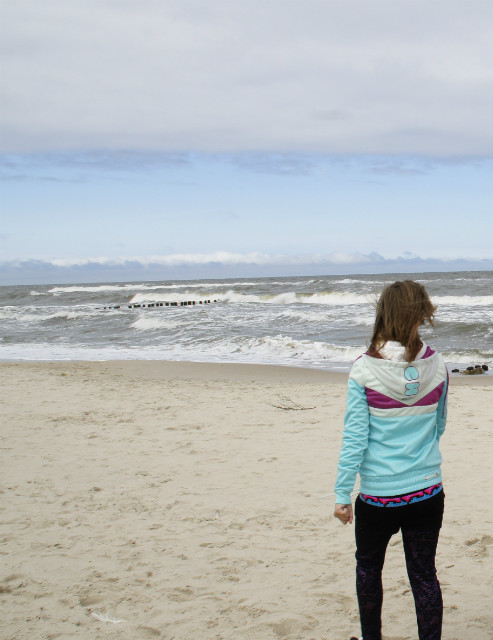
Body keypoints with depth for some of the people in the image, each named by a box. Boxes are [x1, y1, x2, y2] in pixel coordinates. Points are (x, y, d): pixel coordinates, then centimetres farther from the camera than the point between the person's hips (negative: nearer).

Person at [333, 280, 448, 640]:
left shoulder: (364, 370, -14)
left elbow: (354, 438, -12)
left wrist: (342, 494, -4)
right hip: (428, 490, 2)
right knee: (424, 574, 11)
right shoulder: (437, 367, -5)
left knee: (368, 567, 21)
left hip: (378, 494, -2)